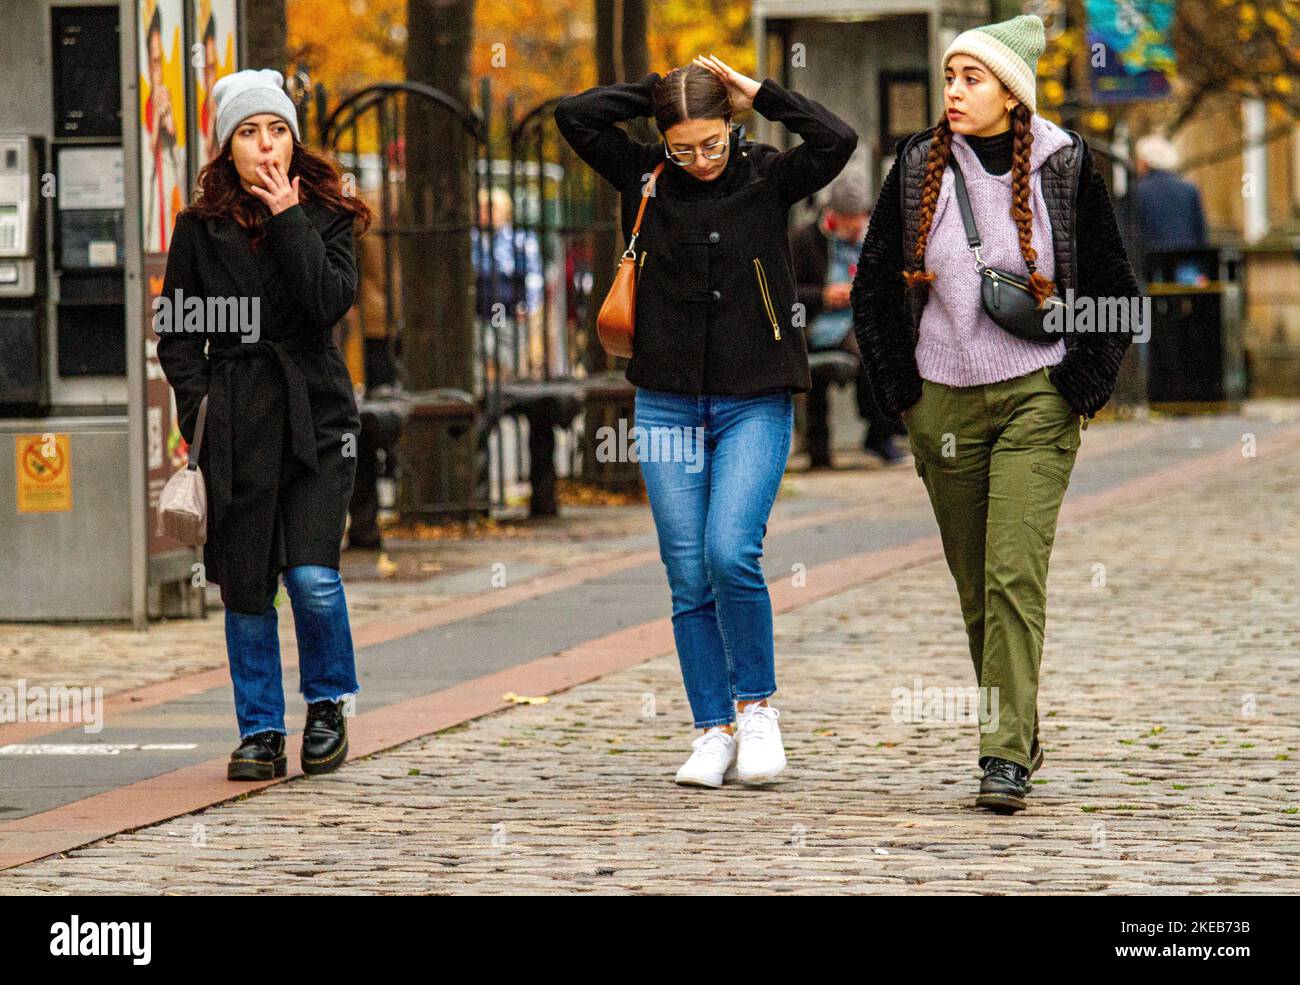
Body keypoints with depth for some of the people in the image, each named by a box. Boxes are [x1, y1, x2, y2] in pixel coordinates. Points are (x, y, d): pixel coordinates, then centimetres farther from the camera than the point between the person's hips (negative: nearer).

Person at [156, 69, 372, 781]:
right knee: (246, 586, 1)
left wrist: (287, 219, -11)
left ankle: (327, 705, 11)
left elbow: (331, 302, -13)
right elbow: (175, 334, 10)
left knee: (313, 576, -13)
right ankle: (260, 731, 14)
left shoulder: (323, 219, 5)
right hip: (236, 424, 1)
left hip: (316, 415, -1)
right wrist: (200, 406, -3)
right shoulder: (201, 228, 6)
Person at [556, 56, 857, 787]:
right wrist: (658, 93, -4)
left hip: (755, 403, -3)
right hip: (669, 403, 3)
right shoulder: (647, 179, 3)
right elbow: (574, 116, -6)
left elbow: (837, 141, -18)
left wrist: (757, 92, -11)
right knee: (689, 577, 2)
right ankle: (715, 733, 9)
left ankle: (757, 705, 1)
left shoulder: (767, 177, -2)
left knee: (731, 552, -18)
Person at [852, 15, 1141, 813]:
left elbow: (1116, 290, 5)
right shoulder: (920, 166, 2)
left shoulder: (1063, 167, -3)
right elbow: (873, 288, 12)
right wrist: (898, 390, 6)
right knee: (975, 585, 7)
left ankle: (1007, 758, -15)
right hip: (944, 402, 3)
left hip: (1037, 398, -3)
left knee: (1016, 575, -14)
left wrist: (1084, 389, -2)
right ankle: (1018, 734, 23)